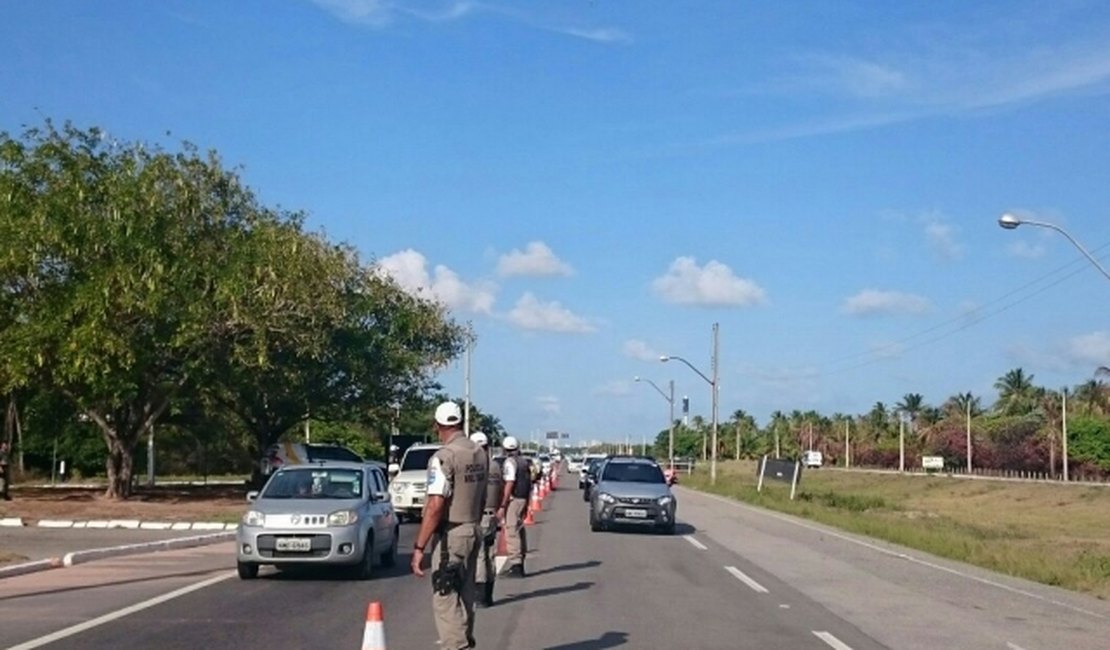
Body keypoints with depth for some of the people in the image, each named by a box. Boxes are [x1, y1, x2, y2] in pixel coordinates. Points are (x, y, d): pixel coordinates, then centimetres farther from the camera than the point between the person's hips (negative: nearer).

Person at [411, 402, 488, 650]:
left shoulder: (444, 457, -17)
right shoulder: (479, 453, 7)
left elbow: (436, 506, -22)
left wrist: (419, 547, -20)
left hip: (450, 537, -8)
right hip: (473, 532, 8)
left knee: (446, 600, -5)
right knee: (464, 597, 19)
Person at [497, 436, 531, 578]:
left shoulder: (510, 462, -12)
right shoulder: (525, 462, 14)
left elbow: (509, 485, -19)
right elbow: (529, 484, 18)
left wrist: (502, 506, -19)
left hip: (513, 500, -9)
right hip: (523, 499, 9)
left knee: (511, 532, -9)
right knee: (520, 531, 14)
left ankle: (515, 564, -13)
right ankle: (520, 563, 19)